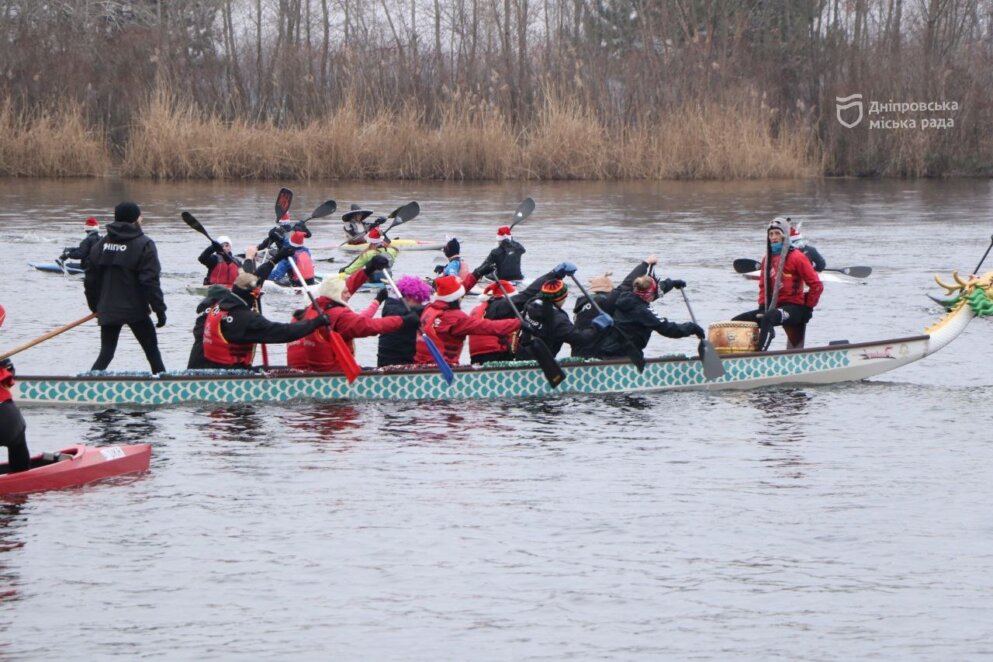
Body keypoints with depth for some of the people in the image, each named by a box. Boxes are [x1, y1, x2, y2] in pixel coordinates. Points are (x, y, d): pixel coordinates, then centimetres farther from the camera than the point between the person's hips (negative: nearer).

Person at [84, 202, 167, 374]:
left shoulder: (101, 245, 8)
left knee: (106, 353, 9)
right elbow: (150, 281, -15)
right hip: (135, 310, -4)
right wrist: (159, 308, -9)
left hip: (107, 311, 4)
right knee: (152, 350, 8)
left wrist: (95, 306, 23)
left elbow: (90, 280, 11)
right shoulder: (144, 245, -8)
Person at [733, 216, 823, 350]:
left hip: (794, 307, -8)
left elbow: (816, 285, -9)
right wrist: (762, 306, 7)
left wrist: (808, 308, -8)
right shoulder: (768, 259, 14)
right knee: (737, 321, -3)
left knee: (767, 318, -38)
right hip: (772, 307, 8)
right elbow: (763, 285, 22)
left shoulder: (796, 257, -8)